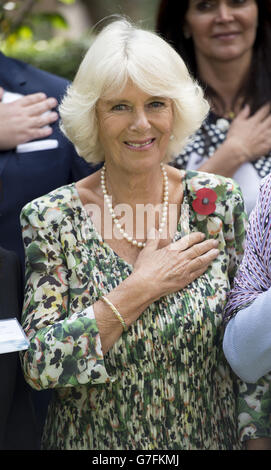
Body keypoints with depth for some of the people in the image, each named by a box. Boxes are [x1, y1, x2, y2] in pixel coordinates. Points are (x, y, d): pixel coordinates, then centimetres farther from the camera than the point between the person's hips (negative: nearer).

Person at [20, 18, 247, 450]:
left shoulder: (218, 201, -7)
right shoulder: (50, 218, -12)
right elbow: (39, 365, -19)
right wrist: (142, 288, -21)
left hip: (208, 433, 2)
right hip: (92, 439, -2)